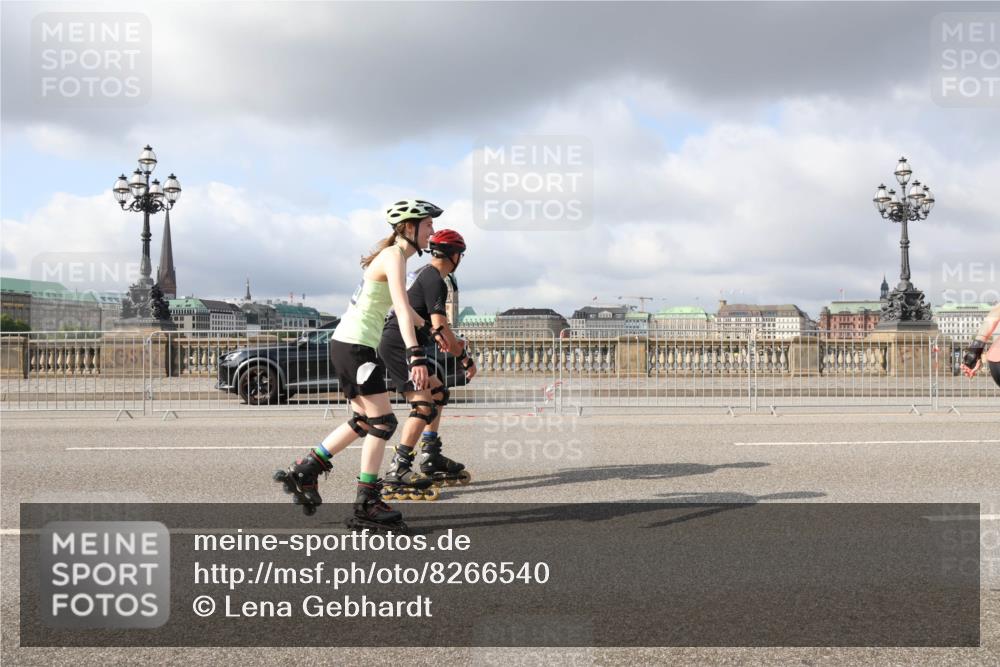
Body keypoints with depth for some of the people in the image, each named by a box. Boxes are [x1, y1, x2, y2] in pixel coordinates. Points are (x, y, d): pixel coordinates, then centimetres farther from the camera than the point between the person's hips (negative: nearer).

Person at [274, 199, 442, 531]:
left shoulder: (391, 255, 17)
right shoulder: (394, 256, -13)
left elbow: (403, 307, 32)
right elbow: (401, 308, -27)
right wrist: (416, 356, -36)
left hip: (346, 344, 10)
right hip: (356, 345, -10)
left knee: (363, 421, 17)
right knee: (382, 422, -5)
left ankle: (303, 471, 22)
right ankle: (366, 505, 1)